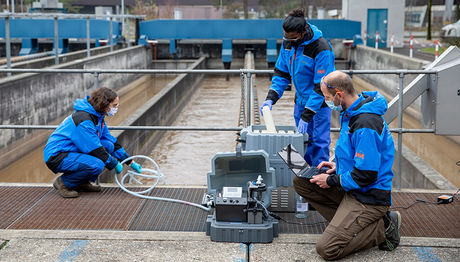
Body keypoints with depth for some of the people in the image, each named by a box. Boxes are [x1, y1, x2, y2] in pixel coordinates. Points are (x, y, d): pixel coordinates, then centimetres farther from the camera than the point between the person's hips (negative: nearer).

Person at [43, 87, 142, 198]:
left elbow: (112, 141, 14)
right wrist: (114, 164, -10)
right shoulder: (83, 119, -25)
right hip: (56, 157, -10)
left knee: (108, 146, -2)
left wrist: (130, 162, 13)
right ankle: (63, 182, -7)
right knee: (96, 165, -30)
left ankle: (82, 183, 6)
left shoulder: (98, 117, 7)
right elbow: (94, 149, -22)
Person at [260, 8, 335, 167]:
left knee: (319, 141, -2)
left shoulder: (322, 48, -26)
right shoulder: (288, 43, -6)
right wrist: (271, 98, -11)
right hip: (300, 99, 6)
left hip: (320, 101, -6)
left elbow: (321, 87, -26)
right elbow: (281, 72, 3)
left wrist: (306, 116, -28)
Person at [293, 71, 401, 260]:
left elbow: (367, 175, -26)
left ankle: (383, 227, 0)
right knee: (300, 181, 4)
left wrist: (332, 181, -13)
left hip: (369, 196, -10)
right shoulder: (350, 112, 6)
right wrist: (338, 165, 8)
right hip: (351, 188, 10)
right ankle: (346, 221, 5)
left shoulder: (365, 124, -26)